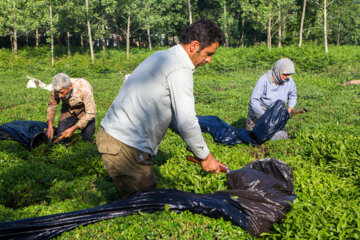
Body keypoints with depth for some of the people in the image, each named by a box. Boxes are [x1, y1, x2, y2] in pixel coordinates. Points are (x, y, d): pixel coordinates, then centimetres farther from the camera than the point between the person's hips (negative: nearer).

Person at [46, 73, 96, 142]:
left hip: (84, 111, -2)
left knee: (87, 139, -7)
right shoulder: (58, 88, -28)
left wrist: (73, 129, -32)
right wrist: (50, 126, -21)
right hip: (68, 111, 2)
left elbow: (90, 113, -30)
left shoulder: (84, 89, -38)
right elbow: (52, 106, -10)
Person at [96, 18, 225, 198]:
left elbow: (171, 112, 22)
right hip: (125, 147, -10)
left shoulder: (162, 56, 16)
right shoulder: (180, 69, -15)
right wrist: (205, 156, -3)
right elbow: (186, 122, -17)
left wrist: (198, 149, 19)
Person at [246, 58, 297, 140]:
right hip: (258, 113, -4)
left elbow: (293, 96, 6)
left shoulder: (289, 80, -13)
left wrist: (289, 108, -12)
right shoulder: (264, 80, -27)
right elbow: (254, 101, -26)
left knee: (282, 137, -7)